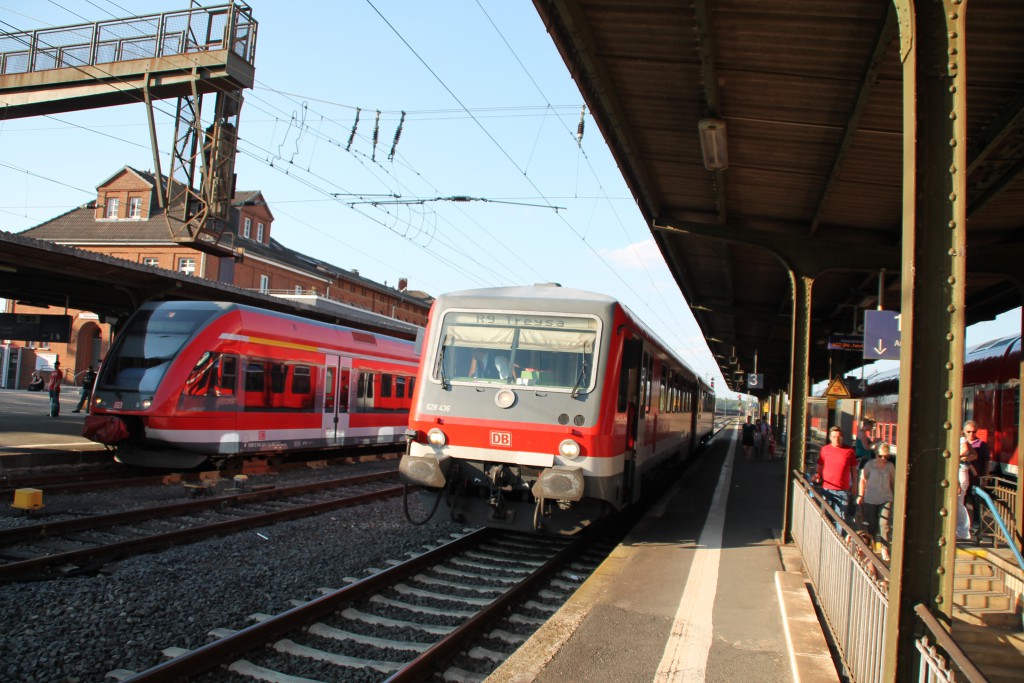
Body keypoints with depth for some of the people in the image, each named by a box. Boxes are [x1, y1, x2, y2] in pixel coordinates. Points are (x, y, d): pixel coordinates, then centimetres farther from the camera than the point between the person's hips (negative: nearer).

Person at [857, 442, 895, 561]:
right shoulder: (869, 464, -3)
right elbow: (863, 480, 0)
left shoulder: (890, 466, 4)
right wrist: (860, 495, -3)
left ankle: (885, 549, -4)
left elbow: (893, 482, 14)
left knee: (884, 523, -12)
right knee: (871, 524, 9)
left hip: (886, 499, 1)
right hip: (870, 499, -1)